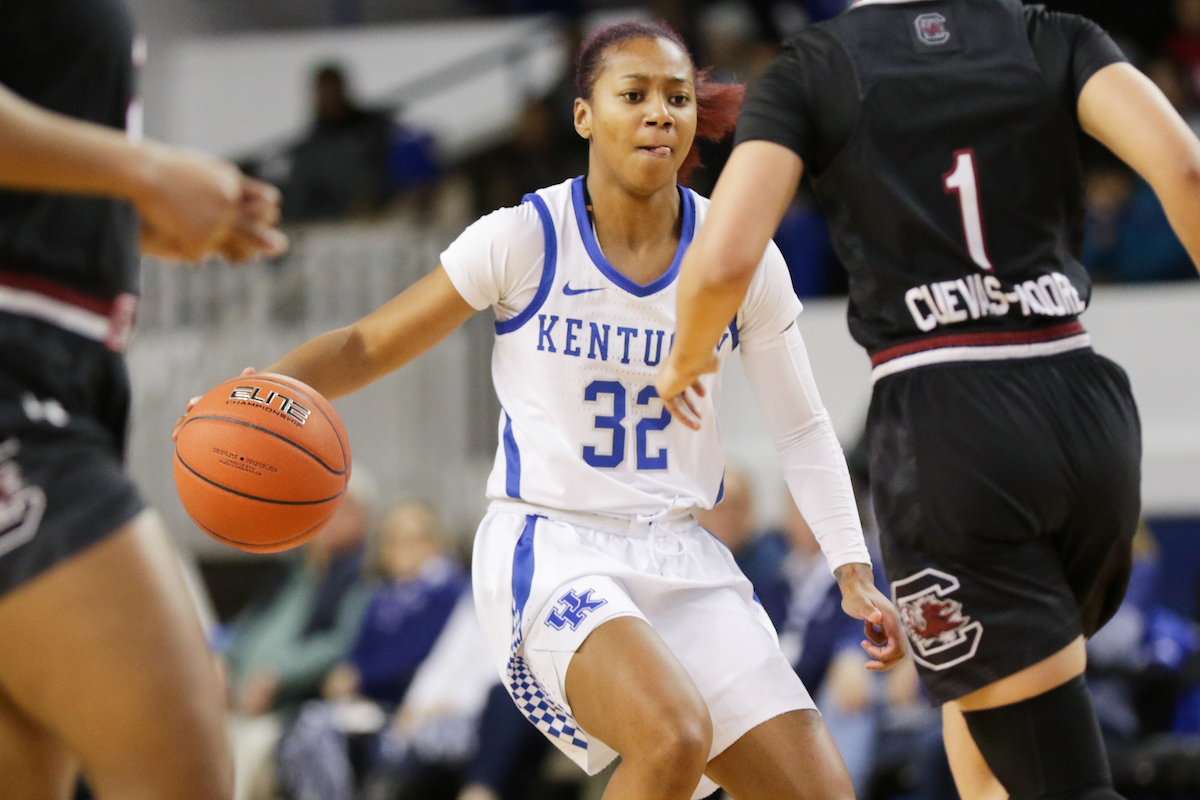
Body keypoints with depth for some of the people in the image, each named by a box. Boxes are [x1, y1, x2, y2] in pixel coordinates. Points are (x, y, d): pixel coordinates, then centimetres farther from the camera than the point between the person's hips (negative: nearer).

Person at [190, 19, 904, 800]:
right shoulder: (522, 240, -8)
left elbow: (803, 430, 10)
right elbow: (369, 346, -2)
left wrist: (854, 572, 1)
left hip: (683, 560, 5)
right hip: (549, 552, -5)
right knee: (675, 735, -33)